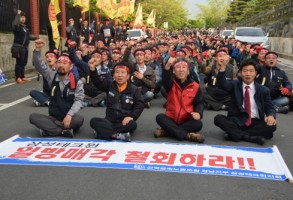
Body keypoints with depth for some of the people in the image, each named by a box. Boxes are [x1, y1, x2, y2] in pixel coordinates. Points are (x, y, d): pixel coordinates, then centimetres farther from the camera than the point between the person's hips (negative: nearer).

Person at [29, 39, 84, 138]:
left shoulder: (77, 82, -4)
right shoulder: (52, 76, 4)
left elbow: (78, 100, -10)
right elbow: (39, 66, -7)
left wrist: (70, 115, -27)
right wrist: (37, 50, -23)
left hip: (68, 118, -2)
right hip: (53, 118, 3)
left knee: (79, 119, -35)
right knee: (33, 116, -22)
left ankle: (50, 128, -22)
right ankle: (63, 131, -29)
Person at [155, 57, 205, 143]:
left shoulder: (195, 86, 1)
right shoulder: (171, 83, 0)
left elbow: (199, 103, 4)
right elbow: (165, 81, -25)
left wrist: (198, 113, -20)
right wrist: (167, 66, -45)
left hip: (187, 120, 0)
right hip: (171, 118, 0)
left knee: (198, 124, -28)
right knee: (160, 117, -28)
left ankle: (167, 130, -24)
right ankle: (187, 135, -31)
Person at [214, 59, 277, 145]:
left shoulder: (263, 90, 7)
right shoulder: (235, 85, 6)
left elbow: (270, 108, 8)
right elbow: (222, 84, -15)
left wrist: (271, 115, -18)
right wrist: (223, 66, -31)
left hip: (255, 122, 1)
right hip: (236, 121, 0)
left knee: (271, 126, -27)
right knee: (218, 118, -26)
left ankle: (234, 134, -26)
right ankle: (249, 137, -33)